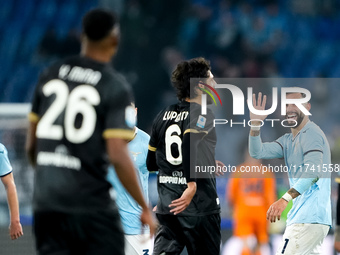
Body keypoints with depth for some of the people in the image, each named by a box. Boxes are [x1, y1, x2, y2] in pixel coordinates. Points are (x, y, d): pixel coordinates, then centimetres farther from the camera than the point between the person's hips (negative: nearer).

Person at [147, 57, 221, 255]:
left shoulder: (163, 115, 11)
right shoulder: (204, 115, -9)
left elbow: (151, 163, 18)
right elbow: (189, 141, -31)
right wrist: (192, 185, -32)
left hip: (167, 203, 5)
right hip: (199, 205, -5)